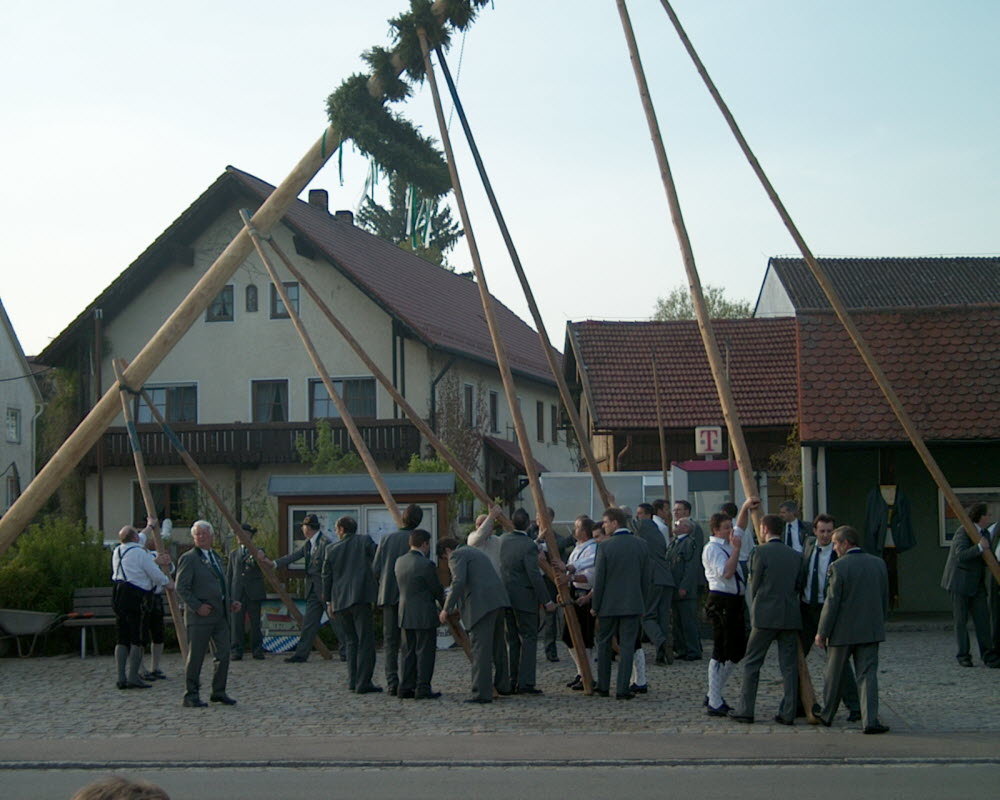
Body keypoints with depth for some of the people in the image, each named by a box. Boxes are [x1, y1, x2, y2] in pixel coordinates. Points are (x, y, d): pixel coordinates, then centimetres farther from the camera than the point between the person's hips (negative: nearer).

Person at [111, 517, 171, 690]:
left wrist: (150, 526, 48)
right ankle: (133, 677, -5)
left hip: (118, 596, 8)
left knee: (122, 639, 9)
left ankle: (121, 677, 8)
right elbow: (155, 574, -6)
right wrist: (168, 583, 13)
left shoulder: (117, 551, 15)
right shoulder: (140, 552, -8)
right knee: (136, 639, -4)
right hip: (134, 597, -8)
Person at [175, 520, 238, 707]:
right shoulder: (188, 558, -6)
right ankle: (191, 696, 5)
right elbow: (181, 588, -12)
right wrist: (198, 606, -19)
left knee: (223, 655, 7)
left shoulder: (216, 558, 18)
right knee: (195, 656, -3)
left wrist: (230, 603, 12)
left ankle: (218, 692, 18)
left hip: (220, 615, 8)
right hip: (199, 616, -8)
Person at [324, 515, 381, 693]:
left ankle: (352, 681, 13)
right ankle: (363, 683, -8)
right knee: (366, 641, -2)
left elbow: (326, 576, 13)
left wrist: (329, 602, 20)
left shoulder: (331, 549, 10)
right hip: (360, 598, -4)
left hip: (340, 601, 4)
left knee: (351, 641, 16)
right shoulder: (365, 541, 2)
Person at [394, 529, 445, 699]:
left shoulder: (399, 562, 5)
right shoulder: (426, 565, -17)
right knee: (425, 652, 0)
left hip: (405, 613, 7)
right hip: (424, 615, -7)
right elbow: (436, 589, -8)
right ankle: (423, 689, 0)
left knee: (409, 651, 14)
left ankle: (406, 687, 14)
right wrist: (445, 604, 12)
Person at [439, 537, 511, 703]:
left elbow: (459, 582, -15)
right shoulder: (475, 552, 28)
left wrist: (447, 609, -11)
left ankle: (482, 692, -11)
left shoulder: (457, 555, -1)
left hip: (482, 604, -9)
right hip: (498, 600, 9)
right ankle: (502, 685, 31)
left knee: (481, 648, -9)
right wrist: (458, 607, 35)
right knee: (497, 645, 20)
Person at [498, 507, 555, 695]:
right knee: (528, 639, -1)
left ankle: (512, 682, 14)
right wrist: (546, 600, -13)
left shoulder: (503, 540, 4)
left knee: (512, 640, 13)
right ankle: (525, 683, -6)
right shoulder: (529, 545, -17)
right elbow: (535, 575, -19)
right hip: (524, 599, -6)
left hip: (505, 596, 7)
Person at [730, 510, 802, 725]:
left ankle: (746, 710, 6)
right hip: (791, 616, 4)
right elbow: (799, 586, 13)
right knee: (789, 665, 6)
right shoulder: (796, 556, 8)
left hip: (765, 616, -4)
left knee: (751, 663, 5)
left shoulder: (761, 552, -7)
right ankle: (788, 713, 5)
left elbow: (754, 586, -2)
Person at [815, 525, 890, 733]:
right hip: (871, 630, 4)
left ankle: (827, 716, 25)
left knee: (833, 675, 12)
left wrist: (822, 632, -6)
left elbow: (832, 603, -13)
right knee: (868, 674, 3)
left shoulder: (838, 567, -14)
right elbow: (885, 599, 10)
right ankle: (870, 720, -6)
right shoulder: (878, 564, 4)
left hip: (843, 631, -4)